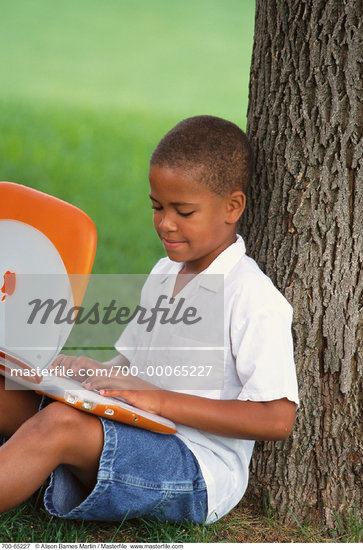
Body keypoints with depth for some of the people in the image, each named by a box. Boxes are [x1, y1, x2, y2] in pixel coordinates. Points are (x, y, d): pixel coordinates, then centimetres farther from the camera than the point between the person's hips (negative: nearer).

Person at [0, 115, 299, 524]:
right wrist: (98, 374, -1)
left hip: (198, 472, -8)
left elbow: (277, 419, -19)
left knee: (60, 424, -32)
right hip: (133, 438, 8)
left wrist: (158, 398, -21)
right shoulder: (164, 273, 16)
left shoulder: (258, 302, -12)